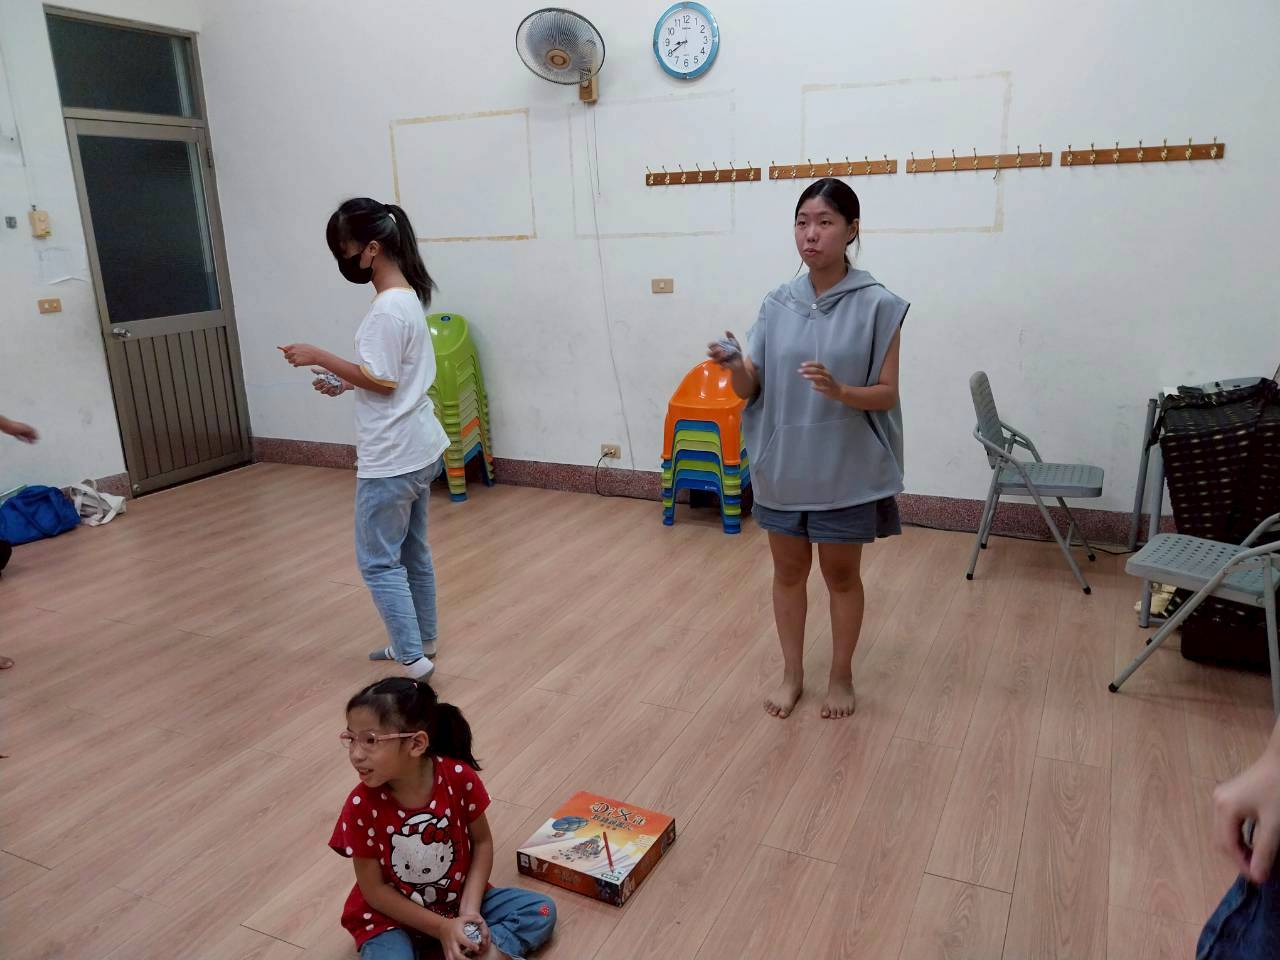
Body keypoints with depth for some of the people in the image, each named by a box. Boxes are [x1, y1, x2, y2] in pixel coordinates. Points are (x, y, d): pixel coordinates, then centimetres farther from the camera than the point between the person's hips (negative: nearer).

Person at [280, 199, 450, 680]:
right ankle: (421, 643, 31)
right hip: (418, 450, 10)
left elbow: (382, 380, -20)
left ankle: (414, 661, 3)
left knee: (377, 562, 0)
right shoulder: (408, 297, 11)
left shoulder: (387, 307, -19)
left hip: (391, 458, -10)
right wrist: (346, 382, 8)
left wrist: (320, 358, -14)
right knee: (412, 552, 19)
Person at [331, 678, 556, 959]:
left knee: (542, 911, -7)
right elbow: (374, 889, -13)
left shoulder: (459, 777, -19)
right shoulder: (362, 805, -22)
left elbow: (482, 842, -4)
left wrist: (470, 907, -16)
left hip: (458, 900, 2)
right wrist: (442, 928, -18)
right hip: (391, 918, -2)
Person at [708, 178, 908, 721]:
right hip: (781, 466, 3)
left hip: (845, 470, -3)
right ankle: (792, 674, 33)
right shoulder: (777, 304, 1)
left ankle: (841, 676, 33)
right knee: (788, 571, 15)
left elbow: (886, 394, -9)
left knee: (841, 575, 12)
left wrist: (839, 391, -28)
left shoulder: (877, 306, -9)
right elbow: (751, 390, 0)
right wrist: (734, 367, -22)